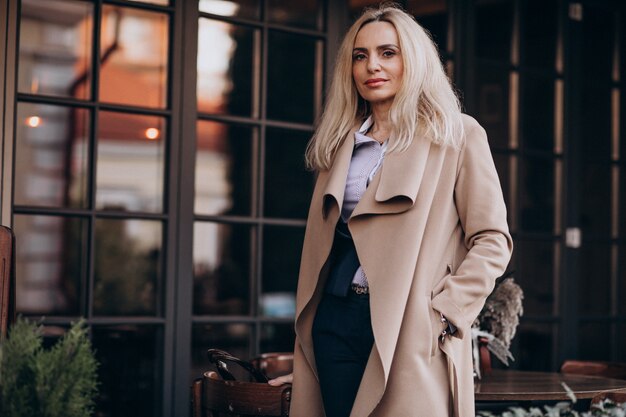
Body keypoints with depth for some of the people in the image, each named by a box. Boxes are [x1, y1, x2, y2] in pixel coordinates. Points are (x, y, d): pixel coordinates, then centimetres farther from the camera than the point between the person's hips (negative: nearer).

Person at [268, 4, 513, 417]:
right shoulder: (340, 143, 16)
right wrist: (304, 355, 16)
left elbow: (492, 242, -2)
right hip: (336, 323, 4)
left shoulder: (458, 136, 2)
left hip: (410, 332, -4)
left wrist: (441, 313, -13)